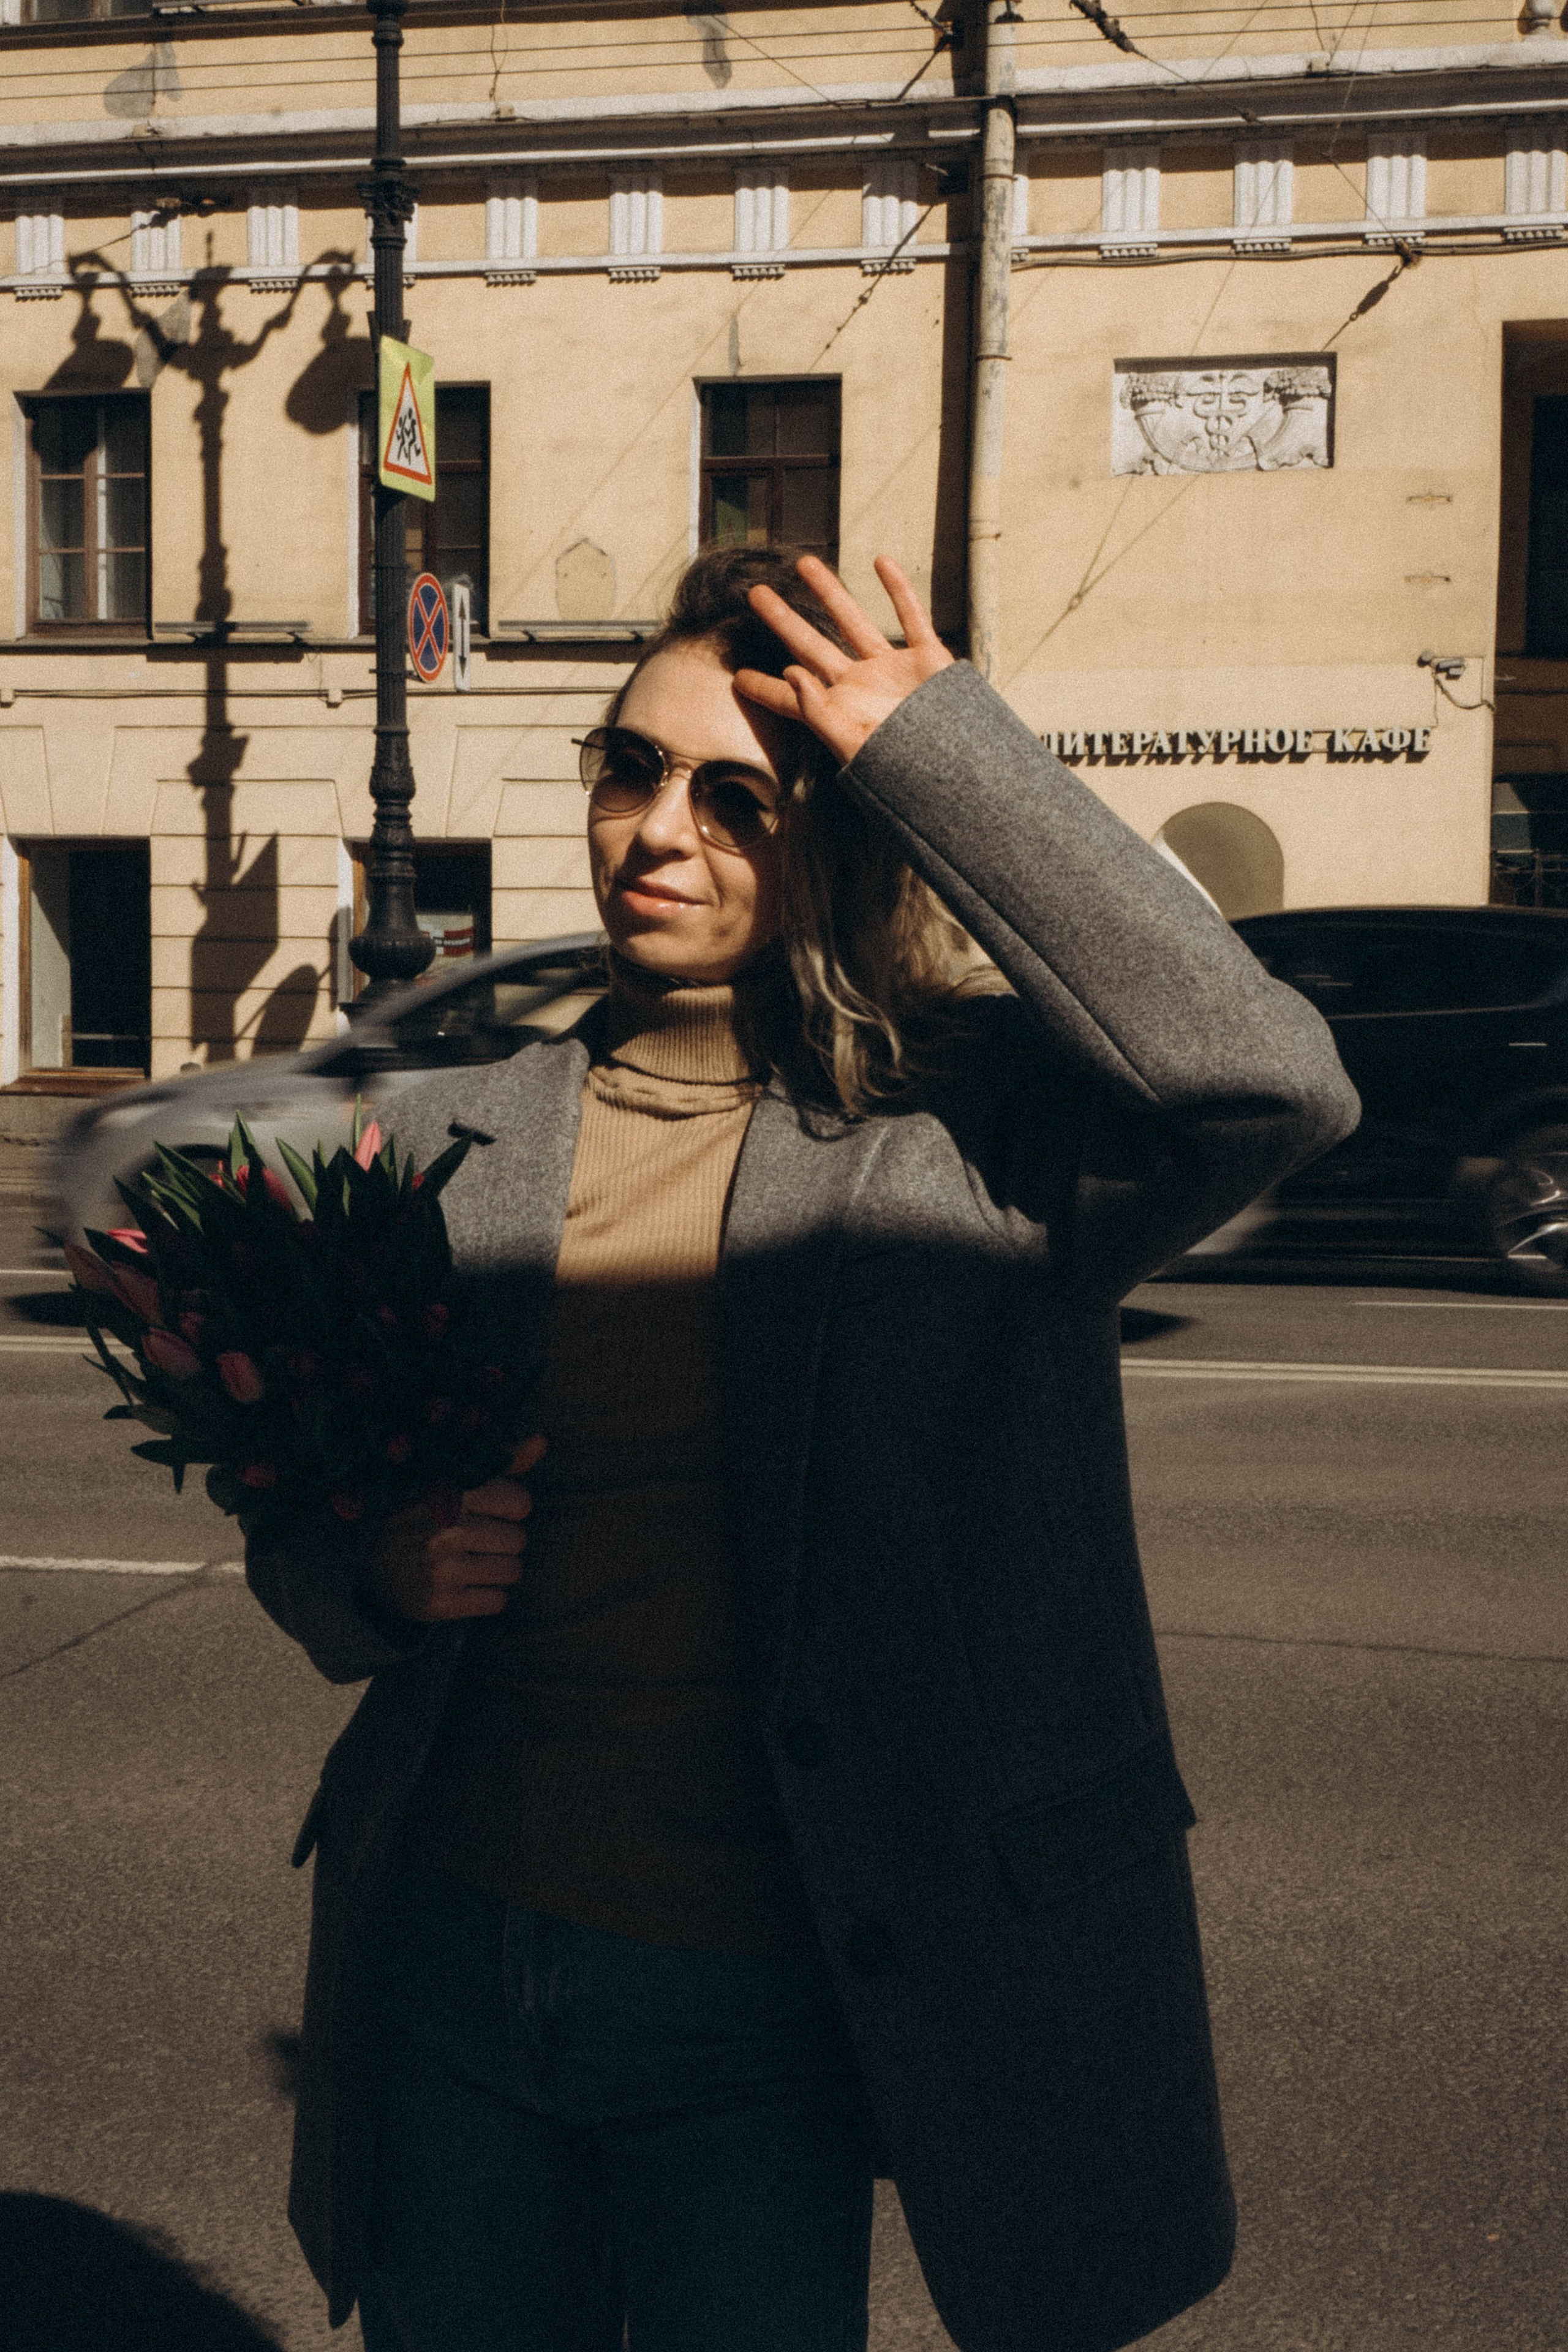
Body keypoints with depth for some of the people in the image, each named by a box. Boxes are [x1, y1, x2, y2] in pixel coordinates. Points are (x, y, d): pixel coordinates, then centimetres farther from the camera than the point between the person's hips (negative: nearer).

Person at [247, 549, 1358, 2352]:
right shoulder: (444, 1150, 3)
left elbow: (1269, 1085, -28)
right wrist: (380, 1573, -13)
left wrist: (942, 752, -22)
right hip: (451, 1959, 4)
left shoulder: (971, 1135, -8)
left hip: (756, 2003, -3)